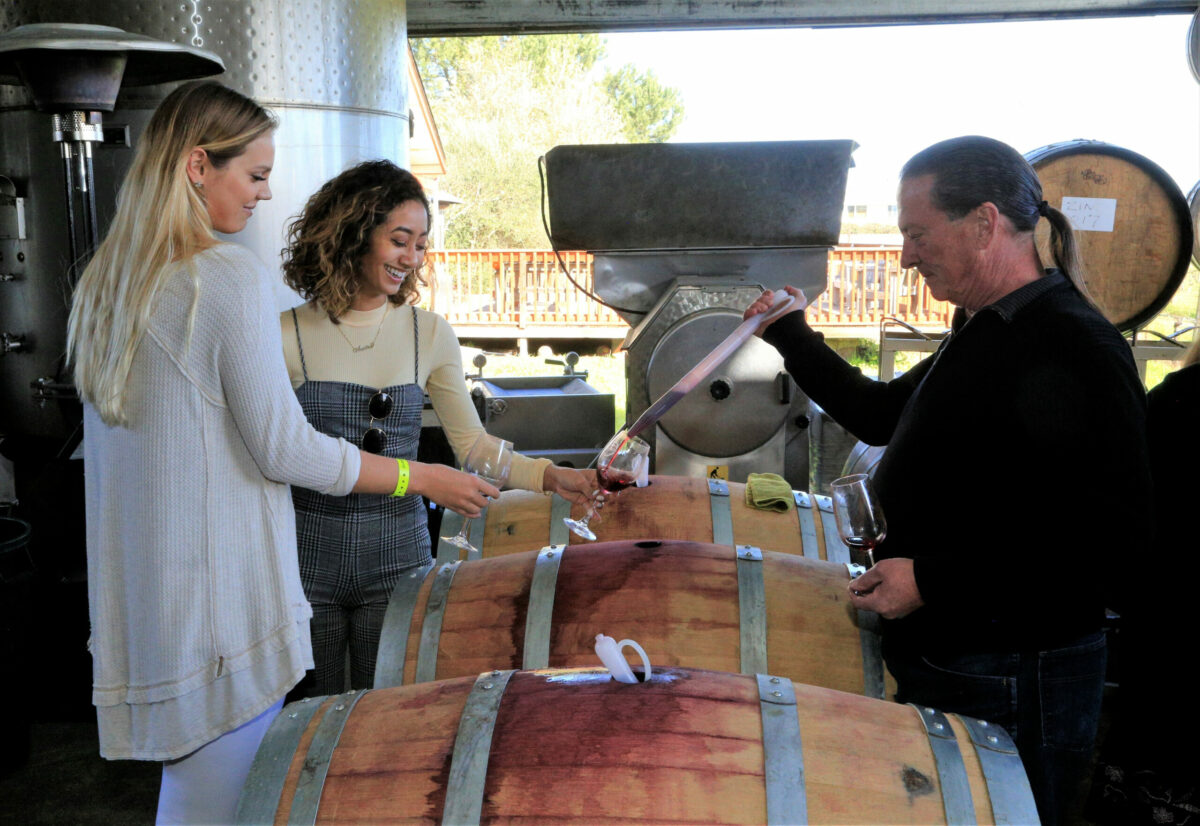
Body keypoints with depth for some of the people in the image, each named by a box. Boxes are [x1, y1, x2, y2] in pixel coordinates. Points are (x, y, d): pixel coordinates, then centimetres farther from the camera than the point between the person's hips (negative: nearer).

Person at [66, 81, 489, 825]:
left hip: (137, 593, 8)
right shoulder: (231, 276, -15)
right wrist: (424, 478, -5)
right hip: (222, 597, -8)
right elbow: (285, 450, -15)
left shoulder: (104, 282, 10)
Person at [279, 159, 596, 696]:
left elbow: (473, 445, 3)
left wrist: (551, 477, -10)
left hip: (396, 555, 1)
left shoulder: (429, 334, 2)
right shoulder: (287, 335, -4)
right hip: (307, 556, -1)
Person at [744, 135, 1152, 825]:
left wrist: (932, 580, -25)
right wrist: (795, 341, 16)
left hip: (1014, 693, -9)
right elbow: (884, 415, 24)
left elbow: (1111, 540, -26)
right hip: (939, 661, 9)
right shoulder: (982, 334, 11)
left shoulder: (1074, 349, -21)